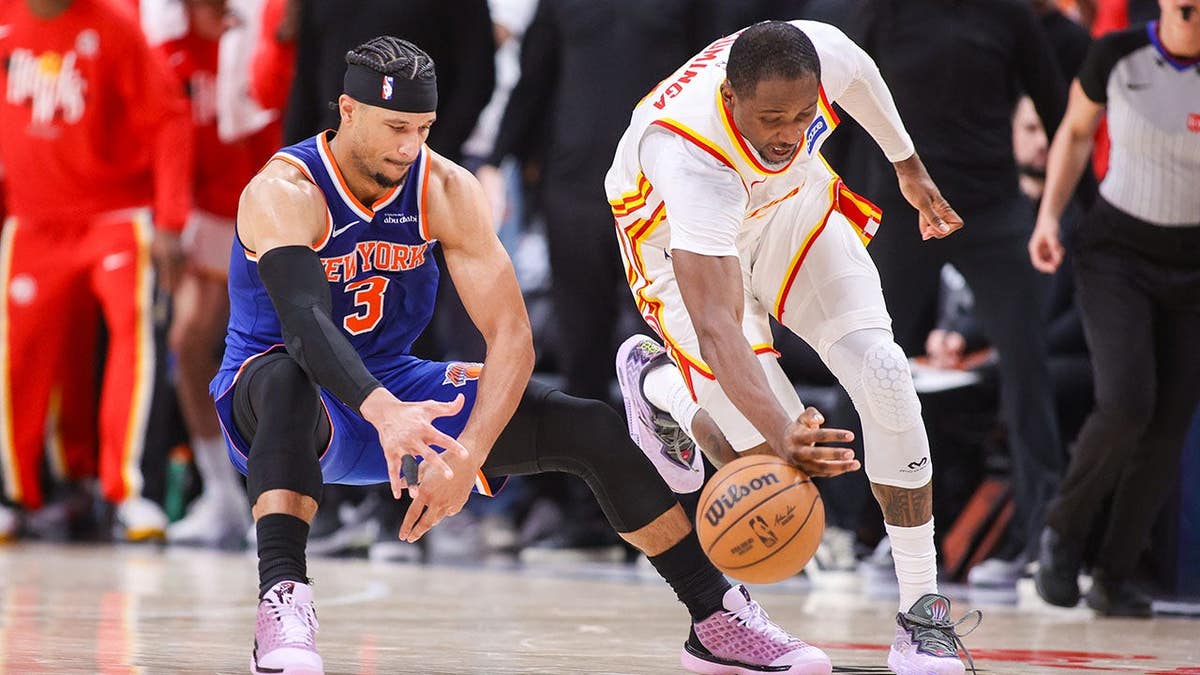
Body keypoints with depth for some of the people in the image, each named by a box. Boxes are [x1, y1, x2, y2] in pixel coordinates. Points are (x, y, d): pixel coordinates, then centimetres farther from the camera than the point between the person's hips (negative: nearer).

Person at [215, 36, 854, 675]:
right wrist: (382, 413, -59)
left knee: (590, 429, -8)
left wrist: (466, 459, -33)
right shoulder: (285, 191, -24)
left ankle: (717, 621, 3)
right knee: (288, 378, -43)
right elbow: (303, 318, -42)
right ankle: (283, 606, -53)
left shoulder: (446, 189, -11)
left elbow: (511, 335, -18)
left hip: (392, 381, 5)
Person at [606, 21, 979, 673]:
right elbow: (715, 326, -51)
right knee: (764, 450, -16)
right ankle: (654, 381, 21)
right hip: (683, 237, -4)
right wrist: (783, 435, -64)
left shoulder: (822, 53, -31)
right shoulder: (692, 155, -45)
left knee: (884, 374, -16)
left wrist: (909, 165, 13)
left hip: (791, 200, 4)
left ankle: (923, 612, -8)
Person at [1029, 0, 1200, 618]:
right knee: (1126, 404, -21)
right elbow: (1076, 132, 9)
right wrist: (1049, 215, 0)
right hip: (1116, 251, -2)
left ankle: (1114, 577, 11)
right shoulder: (1116, 56, -8)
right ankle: (1063, 530, 4)